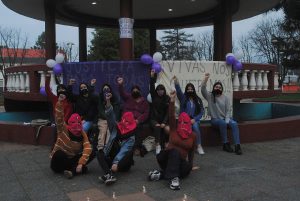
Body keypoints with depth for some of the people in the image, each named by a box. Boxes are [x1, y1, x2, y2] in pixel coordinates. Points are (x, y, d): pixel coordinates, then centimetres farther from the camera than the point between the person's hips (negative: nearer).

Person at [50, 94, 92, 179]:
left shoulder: (82, 134, -9)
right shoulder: (63, 129, -11)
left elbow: (88, 149, -21)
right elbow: (59, 118, -30)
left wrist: (81, 163, -34)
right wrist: (60, 102, -44)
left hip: (72, 159, 2)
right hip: (59, 159, -2)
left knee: (91, 154, -19)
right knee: (59, 154, -37)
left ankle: (72, 170, -31)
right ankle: (78, 169, -19)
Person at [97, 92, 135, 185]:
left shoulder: (131, 138, -7)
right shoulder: (115, 129, 5)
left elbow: (123, 151, -22)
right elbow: (110, 115, -8)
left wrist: (116, 163, -37)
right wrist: (108, 101, -22)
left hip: (121, 163, -3)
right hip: (110, 159, 3)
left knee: (130, 153, -29)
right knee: (100, 153, -20)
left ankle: (108, 173, -42)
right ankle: (110, 175, -46)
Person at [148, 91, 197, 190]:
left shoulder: (193, 136, 5)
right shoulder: (174, 129, 0)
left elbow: (192, 151, 15)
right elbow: (171, 116, -14)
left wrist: (190, 164, 13)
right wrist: (172, 100, -25)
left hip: (180, 161, 2)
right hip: (167, 158, -2)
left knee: (186, 170, -31)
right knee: (174, 151, -36)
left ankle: (162, 174, -23)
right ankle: (173, 178, -46)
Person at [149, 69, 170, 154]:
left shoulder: (167, 98, 3)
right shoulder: (154, 97, 5)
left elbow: (168, 112, -3)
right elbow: (151, 88, -12)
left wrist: (164, 122, -15)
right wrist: (152, 77, -28)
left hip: (164, 119, 1)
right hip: (154, 119, 0)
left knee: (167, 129, -29)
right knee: (157, 126, -33)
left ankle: (163, 145, -10)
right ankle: (158, 145, -29)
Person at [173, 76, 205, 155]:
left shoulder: (198, 99, 11)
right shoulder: (183, 97, 7)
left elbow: (201, 111, 6)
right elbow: (178, 91, -13)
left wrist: (195, 119, -9)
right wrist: (176, 82, -32)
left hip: (195, 119, 1)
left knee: (195, 126, -31)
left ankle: (199, 146, -21)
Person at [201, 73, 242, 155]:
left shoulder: (225, 98, 6)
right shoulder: (210, 96, 2)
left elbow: (228, 111, 2)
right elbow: (203, 89, -17)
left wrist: (227, 120, -14)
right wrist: (206, 78, -27)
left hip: (225, 118, 3)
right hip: (215, 119, -3)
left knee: (234, 123, -27)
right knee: (222, 123, -36)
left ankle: (237, 145, -32)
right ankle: (225, 144, -25)